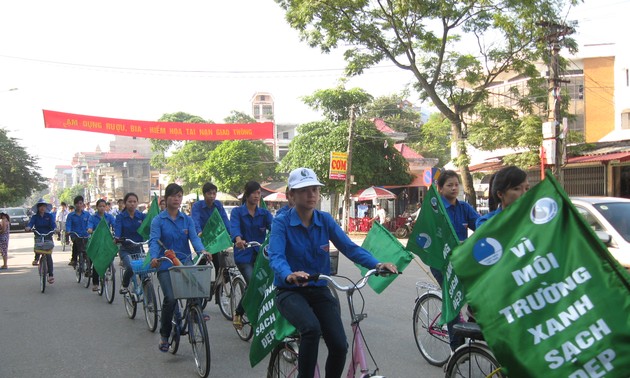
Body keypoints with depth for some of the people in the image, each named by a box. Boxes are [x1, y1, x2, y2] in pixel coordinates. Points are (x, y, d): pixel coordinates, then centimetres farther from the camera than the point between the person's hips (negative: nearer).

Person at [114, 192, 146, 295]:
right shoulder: (120, 217, -1)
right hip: (125, 249, -2)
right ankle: (124, 285, 3)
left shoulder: (142, 216, 4)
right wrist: (116, 238, -40)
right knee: (130, 267, -26)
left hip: (138, 248, 2)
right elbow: (117, 228, -19)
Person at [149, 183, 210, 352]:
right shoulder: (158, 220, 1)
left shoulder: (187, 220, 10)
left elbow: (194, 238, -4)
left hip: (184, 260, 2)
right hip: (165, 264, -2)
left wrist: (202, 250, -26)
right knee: (170, 298, -15)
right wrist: (154, 257, -33)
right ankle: (164, 335, 7)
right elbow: (154, 240, -12)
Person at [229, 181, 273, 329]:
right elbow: (234, 227, -21)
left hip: (261, 254, 4)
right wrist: (238, 240, -44)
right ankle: (238, 314, 5)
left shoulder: (264, 213, 9)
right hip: (244, 255, -4)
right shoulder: (237, 212, -1)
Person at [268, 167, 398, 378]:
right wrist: (289, 275, -48)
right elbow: (276, 257, -25)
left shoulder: (325, 220, 2)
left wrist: (377, 264, -27)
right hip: (290, 291, -3)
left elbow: (350, 247, -9)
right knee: (312, 328, -33)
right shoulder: (282, 223, -9)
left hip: (319, 291, 4)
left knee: (340, 346, -12)